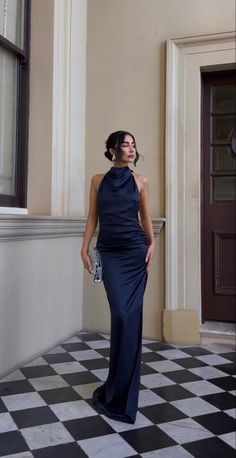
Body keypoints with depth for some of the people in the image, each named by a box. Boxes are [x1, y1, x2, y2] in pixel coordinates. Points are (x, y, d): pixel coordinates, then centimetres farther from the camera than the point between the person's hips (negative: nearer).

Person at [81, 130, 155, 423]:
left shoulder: (140, 181, 8)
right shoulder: (98, 180, 9)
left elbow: (145, 216, 12)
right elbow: (93, 216, 7)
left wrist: (152, 244, -3)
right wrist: (85, 248, -1)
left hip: (135, 251, 0)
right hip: (109, 252, 0)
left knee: (129, 316, -2)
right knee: (121, 314, -8)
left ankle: (118, 390, 14)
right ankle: (120, 389, 14)